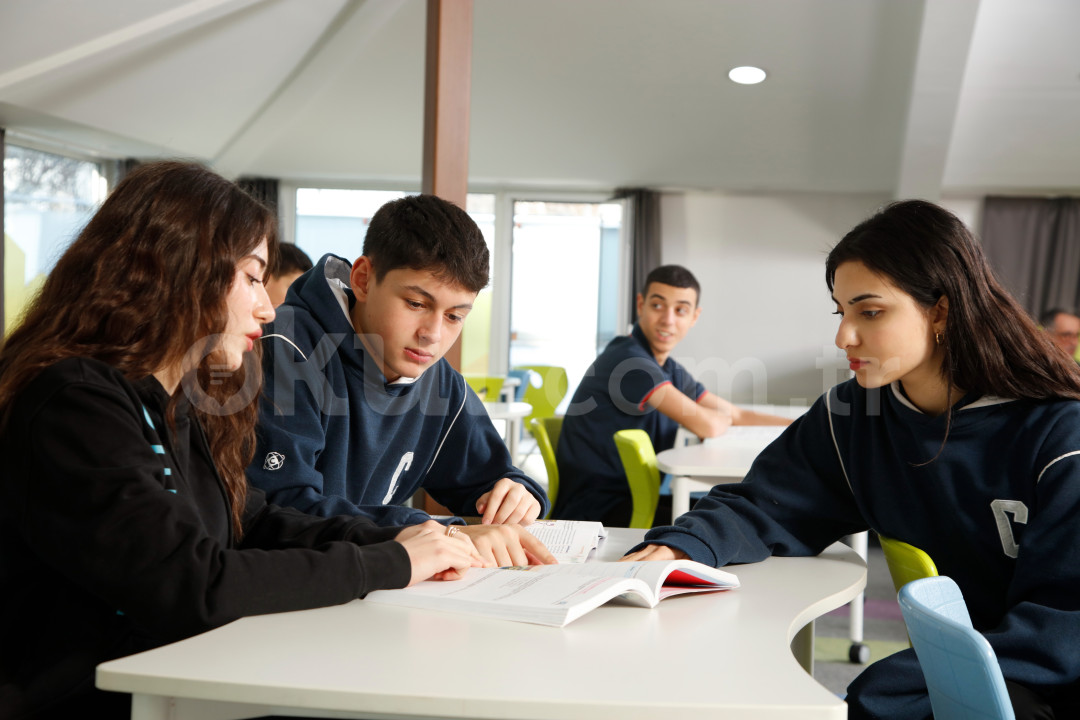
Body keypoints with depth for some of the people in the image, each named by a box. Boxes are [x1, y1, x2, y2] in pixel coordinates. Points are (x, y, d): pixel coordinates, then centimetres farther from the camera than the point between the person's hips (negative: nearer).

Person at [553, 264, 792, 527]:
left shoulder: (671, 371, 12)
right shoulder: (627, 359, -18)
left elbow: (736, 415, 23)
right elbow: (705, 425, -22)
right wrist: (720, 420, 2)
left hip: (634, 500, 10)